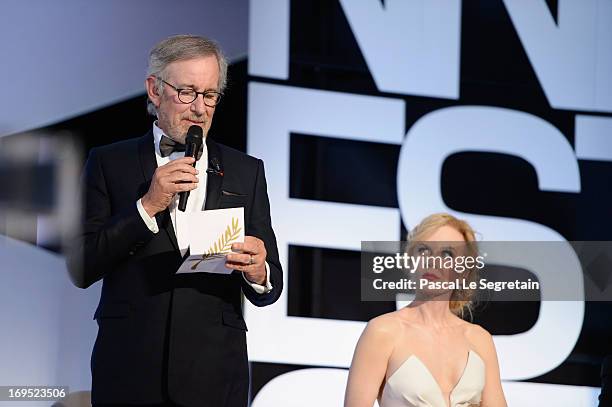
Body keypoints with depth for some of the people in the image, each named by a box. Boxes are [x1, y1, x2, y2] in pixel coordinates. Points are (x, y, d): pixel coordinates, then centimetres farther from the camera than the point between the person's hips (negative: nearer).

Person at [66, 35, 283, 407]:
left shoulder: (246, 171, 9)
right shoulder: (108, 163, 4)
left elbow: (270, 289, 6)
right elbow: (80, 269, -6)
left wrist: (258, 273, -17)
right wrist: (148, 205, -14)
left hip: (215, 377, 2)